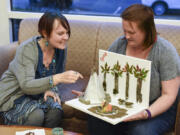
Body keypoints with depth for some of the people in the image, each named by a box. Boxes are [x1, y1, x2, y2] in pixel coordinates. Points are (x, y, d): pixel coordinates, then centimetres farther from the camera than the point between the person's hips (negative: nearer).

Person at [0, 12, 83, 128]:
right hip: (15, 95, -4)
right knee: (36, 115, -30)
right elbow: (27, 85, -33)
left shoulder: (61, 47, -7)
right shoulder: (27, 49, -24)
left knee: (56, 111, -24)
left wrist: (50, 88, -14)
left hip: (38, 93, 5)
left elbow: (58, 75, 8)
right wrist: (57, 78, -47)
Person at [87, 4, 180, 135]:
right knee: (96, 120, -25)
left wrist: (147, 113, -29)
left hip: (157, 108, -3)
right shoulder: (119, 44, -2)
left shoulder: (166, 51, -14)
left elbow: (169, 95, -14)